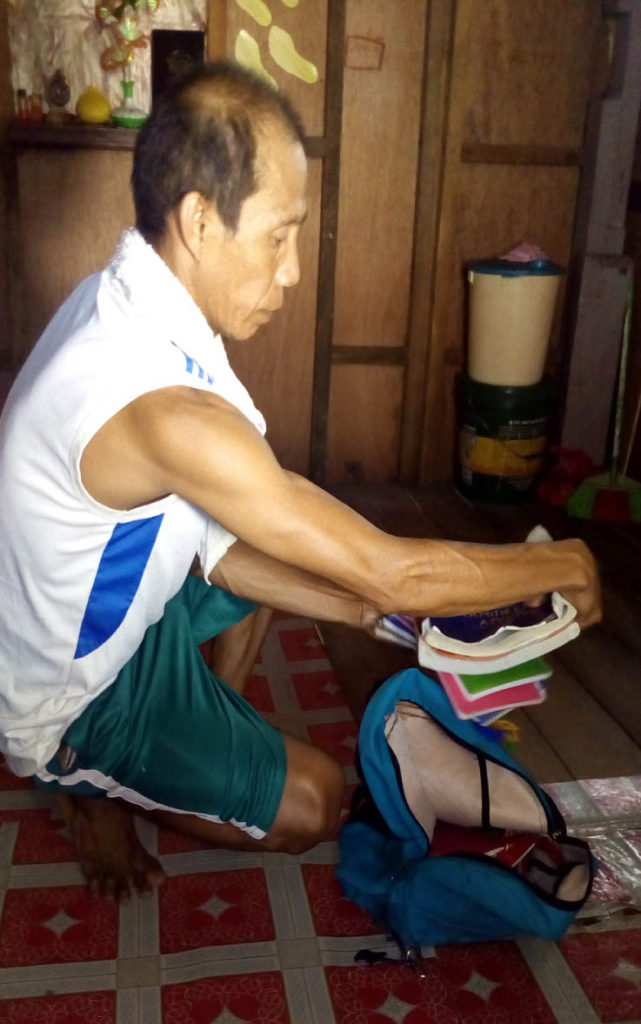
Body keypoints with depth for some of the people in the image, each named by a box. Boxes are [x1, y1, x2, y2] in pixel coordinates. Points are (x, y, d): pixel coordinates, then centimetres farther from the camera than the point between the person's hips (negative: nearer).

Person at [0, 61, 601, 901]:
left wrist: (369, 607, -10)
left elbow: (207, 542, -5)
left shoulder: (122, 306, -8)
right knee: (311, 803, -3)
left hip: (109, 605, 8)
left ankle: (216, 738, 23)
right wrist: (561, 566, -15)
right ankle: (98, 788, 10)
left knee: (291, 540, 18)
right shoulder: (161, 410, -38)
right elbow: (392, 572, -32)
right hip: (69, 699, -8)